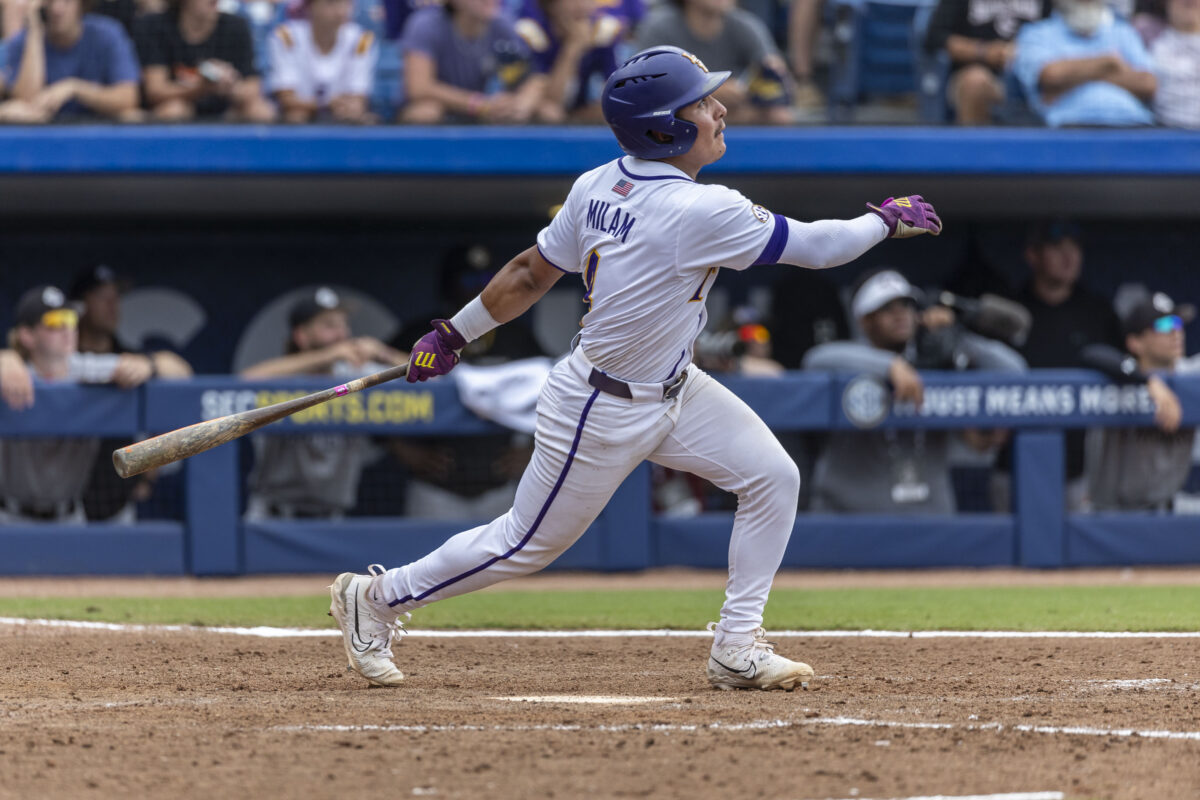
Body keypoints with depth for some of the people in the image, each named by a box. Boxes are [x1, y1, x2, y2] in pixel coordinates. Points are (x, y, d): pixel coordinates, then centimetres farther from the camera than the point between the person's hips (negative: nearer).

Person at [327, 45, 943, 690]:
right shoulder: (699, 212, -30)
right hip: (602, 413, -9)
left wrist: (455, 332, 11)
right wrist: (887, 221, -5)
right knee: (526, 546, 7)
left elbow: (531, 275, 1)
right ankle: (375, 598, 25)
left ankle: (736, 648, 8)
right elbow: (816, 247, -22)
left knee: (772, 477, 2)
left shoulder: (599, 185, -6)